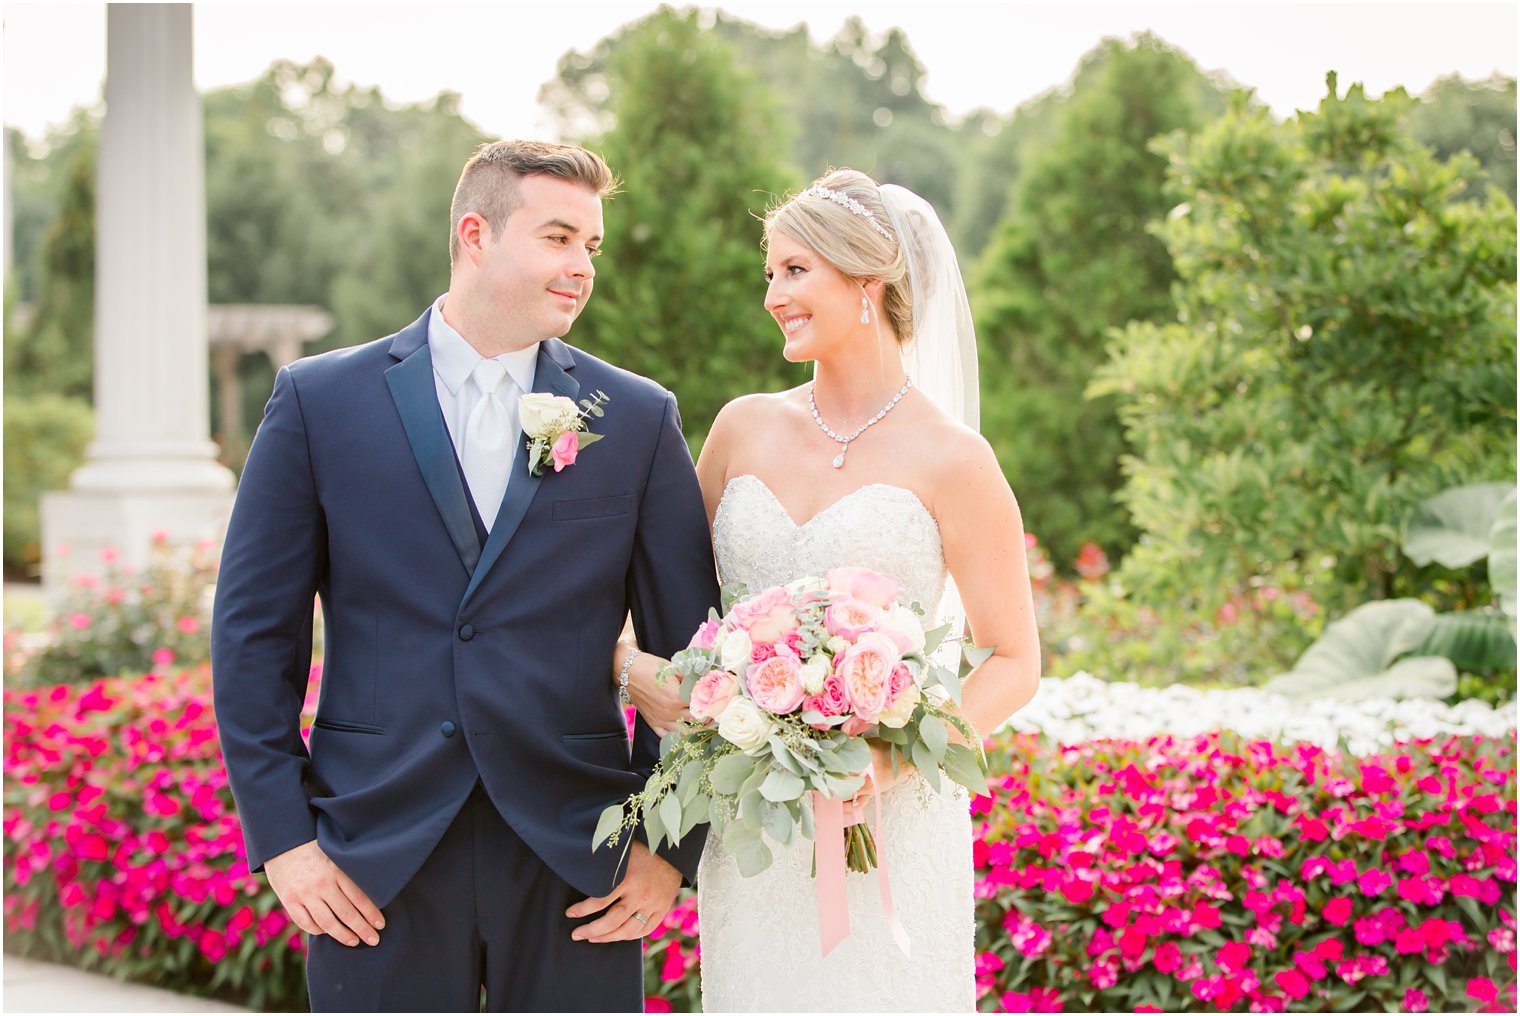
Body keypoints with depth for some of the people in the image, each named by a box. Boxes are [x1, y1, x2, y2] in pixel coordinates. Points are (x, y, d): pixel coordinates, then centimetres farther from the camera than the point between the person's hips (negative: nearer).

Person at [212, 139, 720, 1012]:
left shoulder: (639, 419, 6)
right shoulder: (320, 402, 3)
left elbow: (688, 646, 6)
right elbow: (255, 630, 2)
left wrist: (672, 847, 0)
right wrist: (281, 836, -3)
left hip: (575, 864, 1)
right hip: (379, 864, -1)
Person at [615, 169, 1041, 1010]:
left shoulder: (949, 460, -5)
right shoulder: (745, 428, 7)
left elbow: (1014, 663, -2)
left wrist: (897, 760, -18)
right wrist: (636, 669, -4)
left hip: (888, 824, -4)